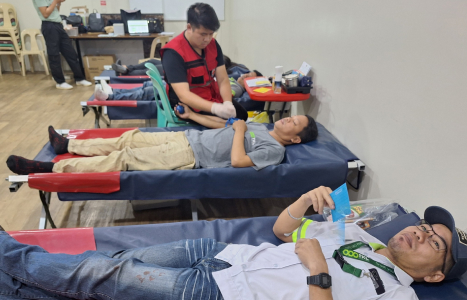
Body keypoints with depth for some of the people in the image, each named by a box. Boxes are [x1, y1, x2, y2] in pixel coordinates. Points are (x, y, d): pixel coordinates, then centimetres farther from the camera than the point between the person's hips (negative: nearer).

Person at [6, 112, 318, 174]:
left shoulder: (274, 150, -10)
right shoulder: (259, 126, 17)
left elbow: (238, 160, -24)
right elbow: (224, 125, 22)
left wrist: (240, 129, -12)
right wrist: (192, 115, 18)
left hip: (191, 156, -8)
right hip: (187, 136, 8)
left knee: (125, 158, -10)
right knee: (130, 138, 7)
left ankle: (50, 168, -2)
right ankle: (69, 144, 22)